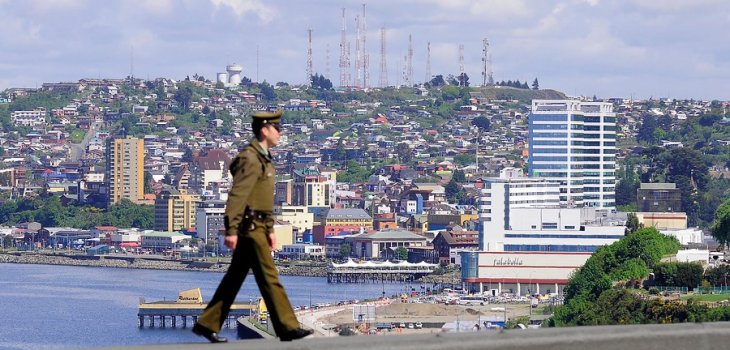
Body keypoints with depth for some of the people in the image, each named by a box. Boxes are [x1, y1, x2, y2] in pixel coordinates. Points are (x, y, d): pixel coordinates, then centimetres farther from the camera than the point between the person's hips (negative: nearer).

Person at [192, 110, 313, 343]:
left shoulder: (263, 158, 18)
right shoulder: (250, 159, -14)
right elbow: (237, 195, -20)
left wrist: (270, 229, 24)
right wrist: (231, 230, -25)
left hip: (258, 227, 10)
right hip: (249, 226, -10)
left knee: (235, 278, 11)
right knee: (269, 277, -8)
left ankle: (207, 324, 15)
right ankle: (287, 328, -6)